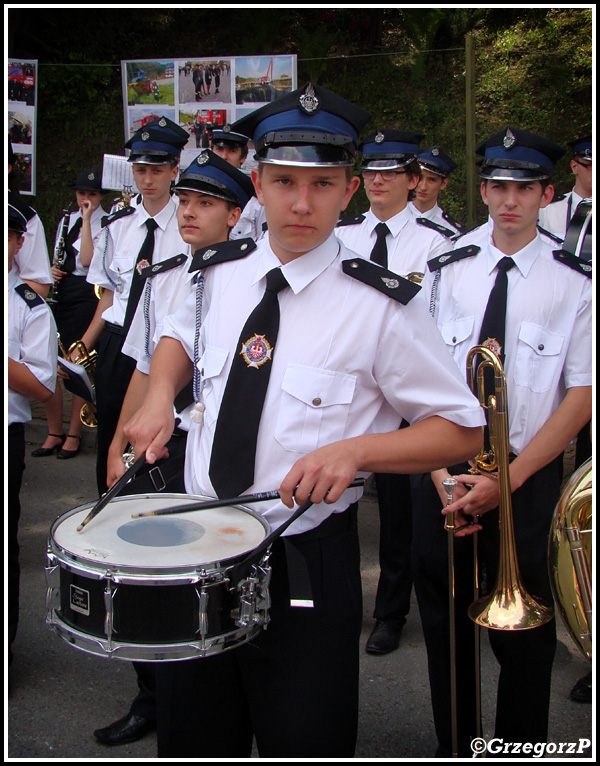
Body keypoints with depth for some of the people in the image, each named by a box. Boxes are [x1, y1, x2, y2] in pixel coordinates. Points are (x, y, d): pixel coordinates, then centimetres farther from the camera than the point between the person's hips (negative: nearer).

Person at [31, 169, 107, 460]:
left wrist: (87, 219, -14)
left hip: (85, 296, -6)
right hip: (59, 292, 6)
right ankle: (54, 433, 14)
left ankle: (73, 434, 12)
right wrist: (52, 270, 4)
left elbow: (88, 260, -18)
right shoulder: (67, 219, 17)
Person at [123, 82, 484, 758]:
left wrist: (355, 449, -23)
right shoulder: (219, 273, 1)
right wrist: (160, 394, 2)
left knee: (306, 745, 11)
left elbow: (464, 428, -8)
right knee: (191, 744, 20)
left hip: (305, 567, -4)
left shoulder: (380, 307, -14)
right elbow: (181, 333, 23)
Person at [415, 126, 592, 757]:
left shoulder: (575, 282, -3)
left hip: (529, 474, -2)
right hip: (444, 470, 2)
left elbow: (581, 397, -6)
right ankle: (453, 746, 34)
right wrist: (442, 473, -9)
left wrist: (506, 480, -13)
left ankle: (520, 749, 31)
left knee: (523, 629, 8)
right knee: (443, 617, 13)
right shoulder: (447, 271, 4)